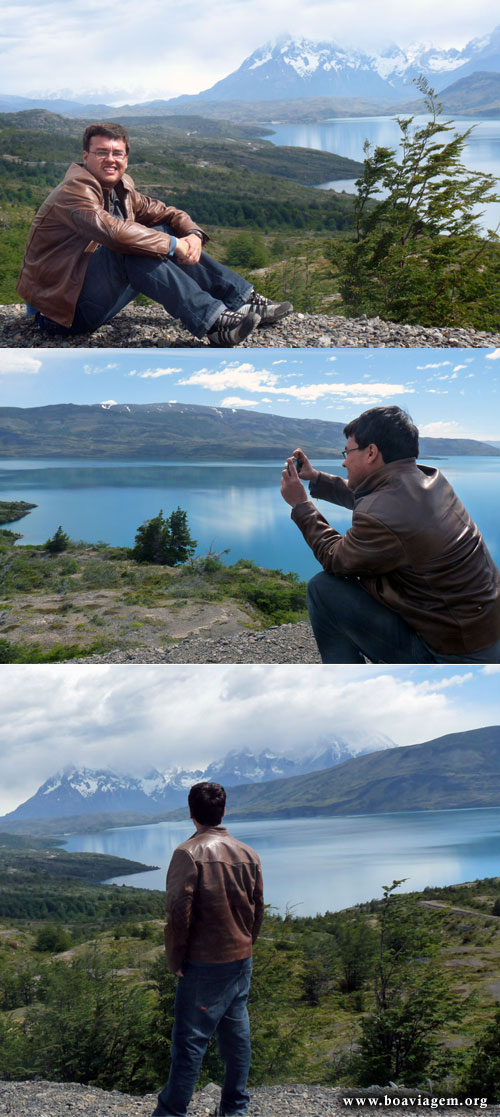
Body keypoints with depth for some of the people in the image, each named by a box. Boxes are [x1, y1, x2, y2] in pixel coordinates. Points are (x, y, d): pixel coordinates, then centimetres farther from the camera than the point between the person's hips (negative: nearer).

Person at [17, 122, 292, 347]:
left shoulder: (120, 187, 9)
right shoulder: (75, 190, -19)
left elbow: (162, 211, 14)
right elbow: (112, 231, -35)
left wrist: (193, 233, -9)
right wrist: (172, 245, -27)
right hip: (64, 308, -9)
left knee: (164, 232, 3)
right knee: (134, 249, -30)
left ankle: (244, 300, 0)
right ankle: (212, 321, -34)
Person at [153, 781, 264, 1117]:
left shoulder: (188, 853, -14)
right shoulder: (248, 854, 5)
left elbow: (179, 913, -16)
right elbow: (258, 909, 11)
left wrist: (175, 960, -5)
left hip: (204, 963, -5)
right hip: (241, 960, 6)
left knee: (190, 1038, -1)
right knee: (236, 1034, 12)